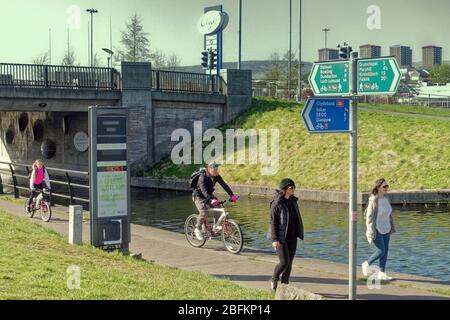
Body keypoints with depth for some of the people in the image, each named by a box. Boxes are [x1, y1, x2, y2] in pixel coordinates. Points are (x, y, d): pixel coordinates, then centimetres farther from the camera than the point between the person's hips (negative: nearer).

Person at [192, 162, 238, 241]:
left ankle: (216, 226, -7)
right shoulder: (203, 177, -30)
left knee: (218, 207, -17)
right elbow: (203, 190, -42)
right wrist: (211, 199, -55)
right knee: (203, 212, -25)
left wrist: (232, 195, -30)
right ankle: (198, 229, -7)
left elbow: (224, 185, -16)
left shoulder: (217, 177, -10)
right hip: (199, 196, -6)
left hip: (209, 195, 6)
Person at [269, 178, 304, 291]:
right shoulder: (276, 203, -14)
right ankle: (274, 280, 14)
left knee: (290, 262, 7)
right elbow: (273, 222, -13)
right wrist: (274, 239, -18)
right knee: (284, 262, -11)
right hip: (280, 238, -6)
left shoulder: (293, 201, 7)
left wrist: (299, 234, 14)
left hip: (292, 237, 7)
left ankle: (285, 285, 18)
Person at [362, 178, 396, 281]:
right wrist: (371, 234, -18)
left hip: (385, 230, 7)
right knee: (381, 251, -9)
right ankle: (367, 264, 16)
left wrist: (391, 228, 14)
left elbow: (389, 215, 13)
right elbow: (369, 217, -17)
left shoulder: (386, 199, 4)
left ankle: (381, 273, 15)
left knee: (385, 251, 6)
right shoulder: (373, 201, -18)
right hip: (376, 230, -7)